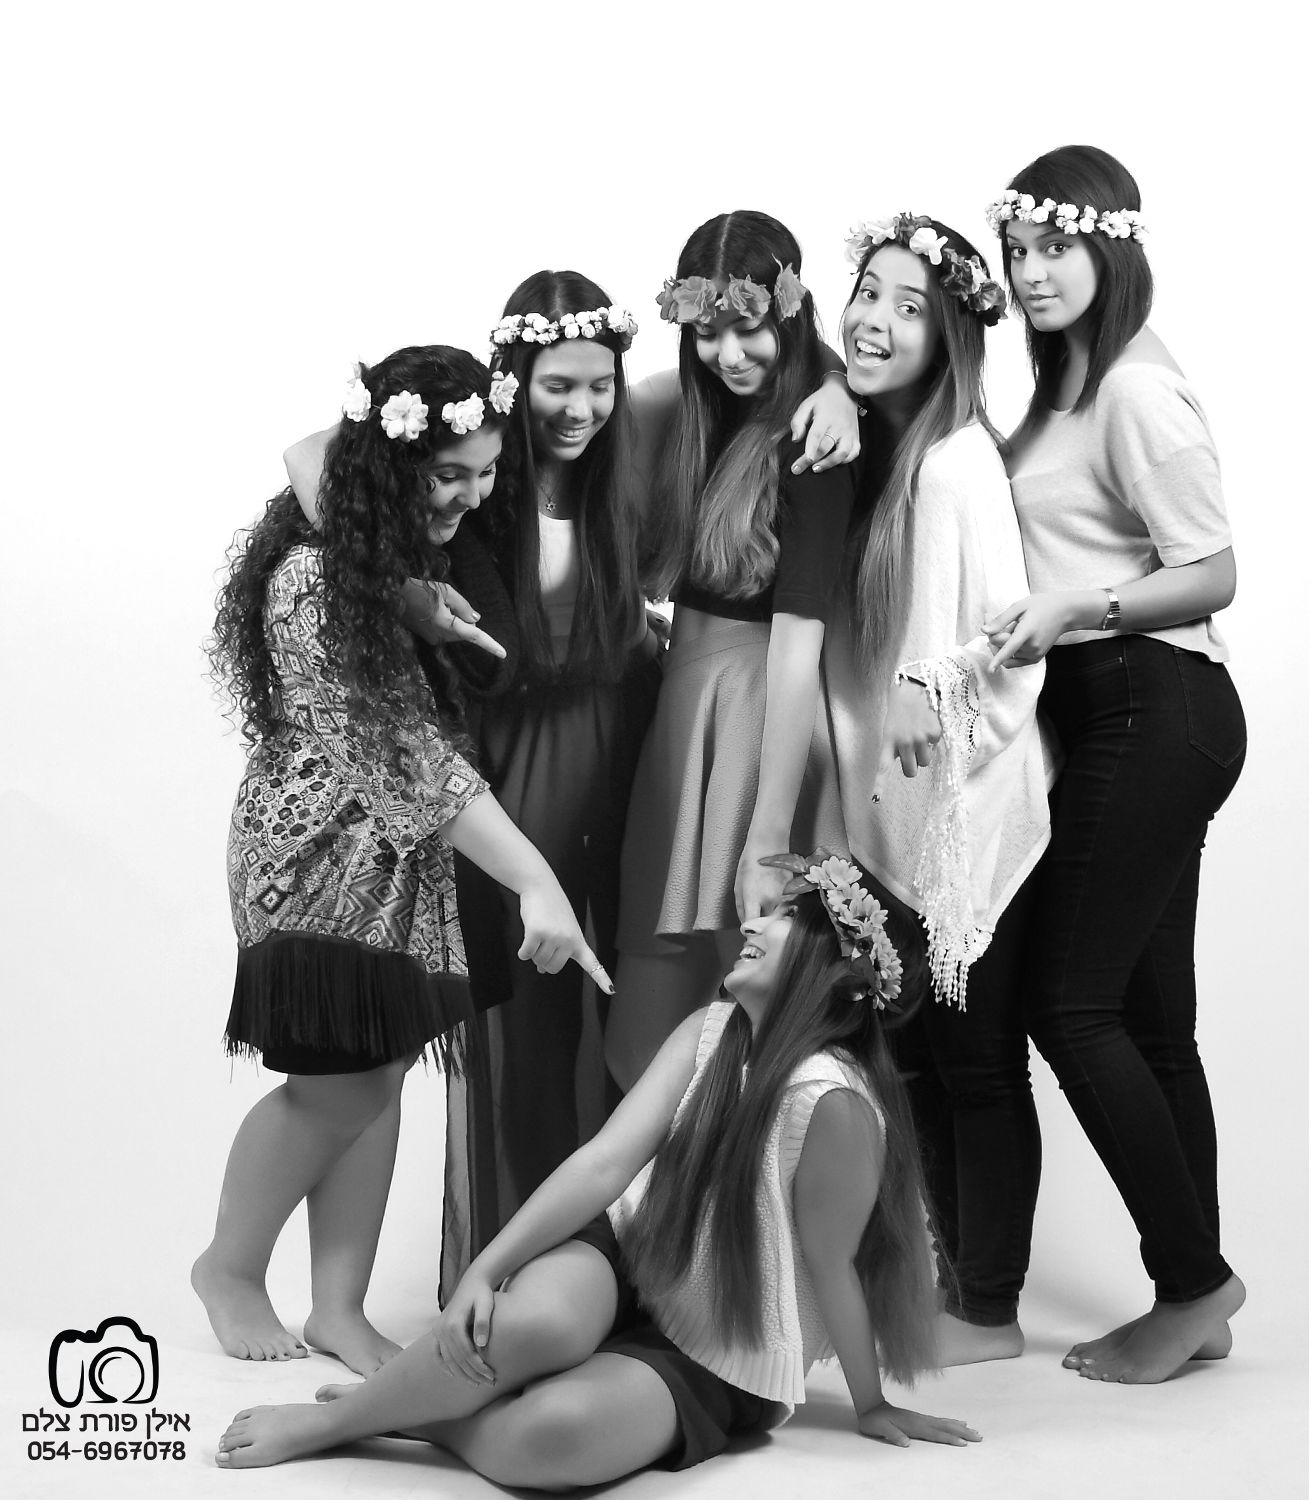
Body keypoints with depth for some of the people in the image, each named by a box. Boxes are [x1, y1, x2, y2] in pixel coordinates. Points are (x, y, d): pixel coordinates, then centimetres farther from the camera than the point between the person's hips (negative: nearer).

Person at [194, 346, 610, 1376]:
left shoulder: (406, 560, 1)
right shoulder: (312, 583, -24)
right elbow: (403, 753, -29)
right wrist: (535, 883, -33)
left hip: (405, 855, 7)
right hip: (322, 855, -7)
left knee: (380, 1074, 8)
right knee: (335, 1083, 0)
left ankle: (340, 1308, 18)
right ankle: (231, 1267, 25)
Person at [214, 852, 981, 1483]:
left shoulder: (833, 1102, -25)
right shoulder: (709, 1032, -5)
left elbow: (831, 1268, -13)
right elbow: (606, 1161, -12)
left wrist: (873, 1403, -2)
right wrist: (486, 1269, -21)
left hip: (712, 1367, -4)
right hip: (627, 1262, 4)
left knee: (556, 1433, -36)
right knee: (535, 1316, -33)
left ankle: (425, 1414, -5)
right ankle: (347, 1408, -8)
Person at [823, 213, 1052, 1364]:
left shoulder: (959, 459, -14)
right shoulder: (865, 450, 10)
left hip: (971, 800, -8)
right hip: (894, 805, 8)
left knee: (976, 1059, 2)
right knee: (919, 1053, 15)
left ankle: (990, 1311, 16)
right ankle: (945, 1282, 29)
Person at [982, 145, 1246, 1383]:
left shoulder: (1138, 390, -13)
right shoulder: (1065, 388, 14)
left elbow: (1212, 574, -14)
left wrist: (1075, 606, -24)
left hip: (1152, 710, -9)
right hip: (1118, 716, 9)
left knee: (1070, 1002, -5)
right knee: (1148, 1014, 11)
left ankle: (1191, 1281, 8)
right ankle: (1196, 1300, 19)